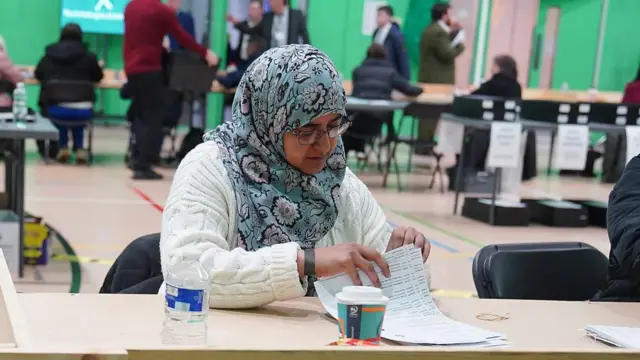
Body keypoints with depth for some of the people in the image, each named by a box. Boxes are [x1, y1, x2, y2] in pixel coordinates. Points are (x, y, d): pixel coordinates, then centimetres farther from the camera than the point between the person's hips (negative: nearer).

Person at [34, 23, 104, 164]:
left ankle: (63, 147, 32)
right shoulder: (88, 56, 1)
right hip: (82, 111, -1)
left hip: (54, 110, 1)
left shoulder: (49, 55, 6)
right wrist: (98, 66, 41)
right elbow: (98, 77, 19)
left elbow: (38, 74, 22)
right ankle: (79, 148, 31)